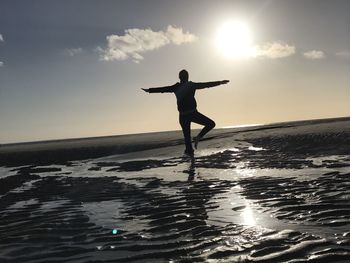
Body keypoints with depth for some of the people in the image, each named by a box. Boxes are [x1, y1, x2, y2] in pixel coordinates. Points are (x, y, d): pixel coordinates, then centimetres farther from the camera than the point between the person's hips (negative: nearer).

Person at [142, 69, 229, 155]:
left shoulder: (176, 87, 8)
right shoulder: (192, 85, 0)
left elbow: (162, 89, 13)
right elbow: (207, 84, 2)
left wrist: (149, 90, 23)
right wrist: (220, 82, 8)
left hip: (183, 116, 4)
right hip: (193, 113, -4)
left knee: (187, 136, 13)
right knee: (211, 124, 6)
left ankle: (189, 151, 11)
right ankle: (198, 137, -7)